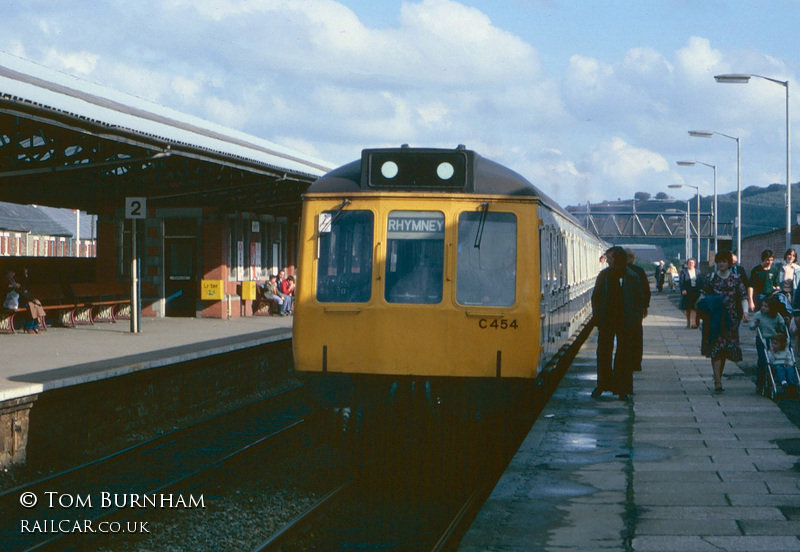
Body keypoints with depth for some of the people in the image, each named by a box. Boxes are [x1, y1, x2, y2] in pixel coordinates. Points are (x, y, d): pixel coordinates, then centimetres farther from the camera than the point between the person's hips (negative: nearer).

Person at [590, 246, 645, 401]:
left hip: (625, 322, -2)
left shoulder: (632, 277, -2)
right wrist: (597, 315, 0)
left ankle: (623, 389, 6)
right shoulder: (604, 275, 5)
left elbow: (639, 299, 2)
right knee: (603, 353, 6)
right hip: (606, 320, 2)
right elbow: (595, 296, 10)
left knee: (624, 355, 1)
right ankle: (602, 385, 18)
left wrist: (636, 317, -6)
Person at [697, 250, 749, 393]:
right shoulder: (710, 278, 4)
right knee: (716, 348, -11)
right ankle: (717, 382, -14)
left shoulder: (736, 279, 6)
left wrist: (745, 312, -10)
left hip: (731, 319, 2)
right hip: (714, 320, -2)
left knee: (725, 349, 6)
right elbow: (703, 298, 9)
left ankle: (718, 377, 22)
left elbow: (743, 297, 4)